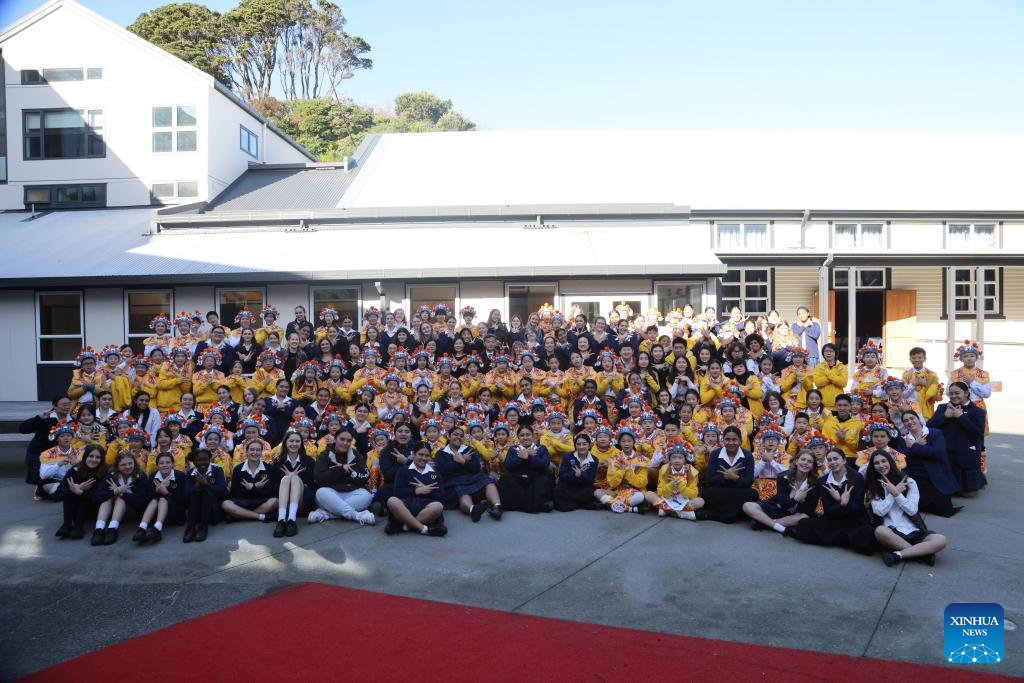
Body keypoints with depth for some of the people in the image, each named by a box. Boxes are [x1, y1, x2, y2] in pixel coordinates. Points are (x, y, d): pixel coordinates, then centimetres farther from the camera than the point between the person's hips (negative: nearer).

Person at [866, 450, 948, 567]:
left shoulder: (908, 482, 8)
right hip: (891, 532, -1)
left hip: (913, 531, 1)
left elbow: (912, 510, -2)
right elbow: (879, 511, -7)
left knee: (941, 540, -26)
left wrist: (896, 493, -11)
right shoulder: (873, 486, 8)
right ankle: (922, 552, -24)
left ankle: (897, 555, -29)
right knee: (880, 531, -38)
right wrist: (896, 491, -6)